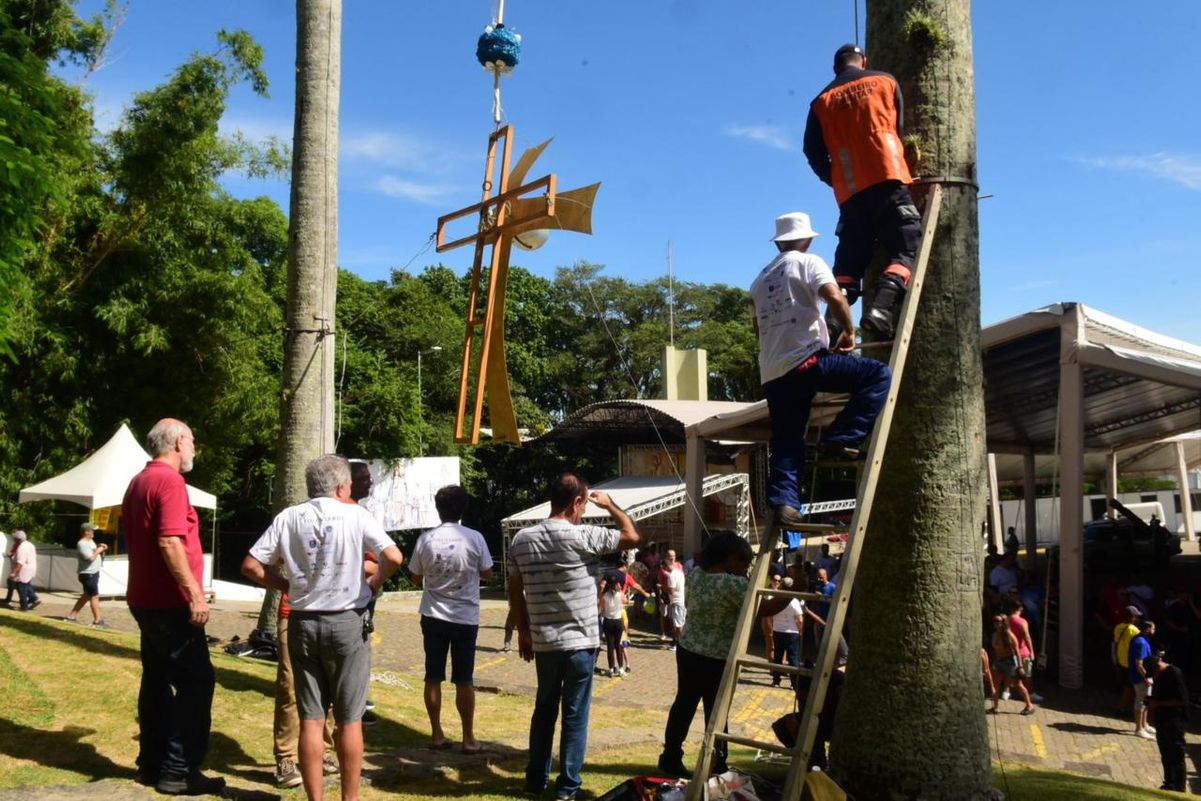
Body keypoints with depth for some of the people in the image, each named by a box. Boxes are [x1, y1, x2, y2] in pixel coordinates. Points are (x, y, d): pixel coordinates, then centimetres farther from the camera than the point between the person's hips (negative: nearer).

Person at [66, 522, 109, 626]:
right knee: (94, 596, -8)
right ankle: (98, 620, -6)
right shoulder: (82, 544, -17)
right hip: (88, 574, -10)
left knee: (87, 595, 16)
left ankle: (72, 615, 23)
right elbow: (91, 557, -26)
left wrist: (100, 547, 7)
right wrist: (98, 551, -11)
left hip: (94, 573, 10)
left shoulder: (90, 541, 12)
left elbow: (94, 551, 26)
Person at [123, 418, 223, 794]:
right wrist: (195, 594, -23)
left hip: (146, 599, 10)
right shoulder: (169, 481, -16)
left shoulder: (138, 482, 15)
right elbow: (170, 542, -25)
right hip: (170, 602, -10)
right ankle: (178, 771, -4)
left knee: (158, 680, 14)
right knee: (196, 681, -6)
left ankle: (152, 763, 19)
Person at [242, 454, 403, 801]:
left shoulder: (288, 518, 1)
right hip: (347, 622, -3)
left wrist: (287, 586, 9)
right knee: (349, 720, 8)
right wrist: (373, 583, 1)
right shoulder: (355, 515, -7)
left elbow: (251, 566, -1)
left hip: (302, 623, 3)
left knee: (310, 718, 10)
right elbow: (393, 557, -17)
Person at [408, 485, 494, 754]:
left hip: (433, 616, 2)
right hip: (465, 618, -2)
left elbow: (416, 577, 5)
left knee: (433, 677, 11)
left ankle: (437, 734, 16)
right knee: (464, 680, 5)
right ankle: (468, 739, 10)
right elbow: (487, 573, 1)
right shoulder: (474, 538, -11)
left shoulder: (426, 539, -5)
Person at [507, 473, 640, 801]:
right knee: (575, 715, 6)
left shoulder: (521, 539, 1)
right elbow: (633, 537, -6)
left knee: (544, 709, 19)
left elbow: (514, 591, 8)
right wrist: (610, 504, 7)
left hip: (542, 641, 5)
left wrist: (523, 631, 18)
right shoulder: (582, 536, -15)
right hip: (579, 641, -5)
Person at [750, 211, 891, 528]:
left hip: (772, 373, 7)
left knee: (786, 443, 9)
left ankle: (783, 502, -3)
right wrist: (849, 332, 0)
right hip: (806, 360, -7)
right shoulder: (807, 262, 3)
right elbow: (835, 298, -14)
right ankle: (839, 439, -10)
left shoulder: (761, 279, 25)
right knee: (879, 376, -4)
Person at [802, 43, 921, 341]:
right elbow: (903, 128, 16)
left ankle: (835, 322, -11)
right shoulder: (885, 81, 14)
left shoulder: (822, 101, 16)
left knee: (849, 261, 7)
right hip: (887, 178, -3)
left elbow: (814, 152, 10)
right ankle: (882, 307, -28)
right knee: (905, 250, -6)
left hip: (849, 191, 3)